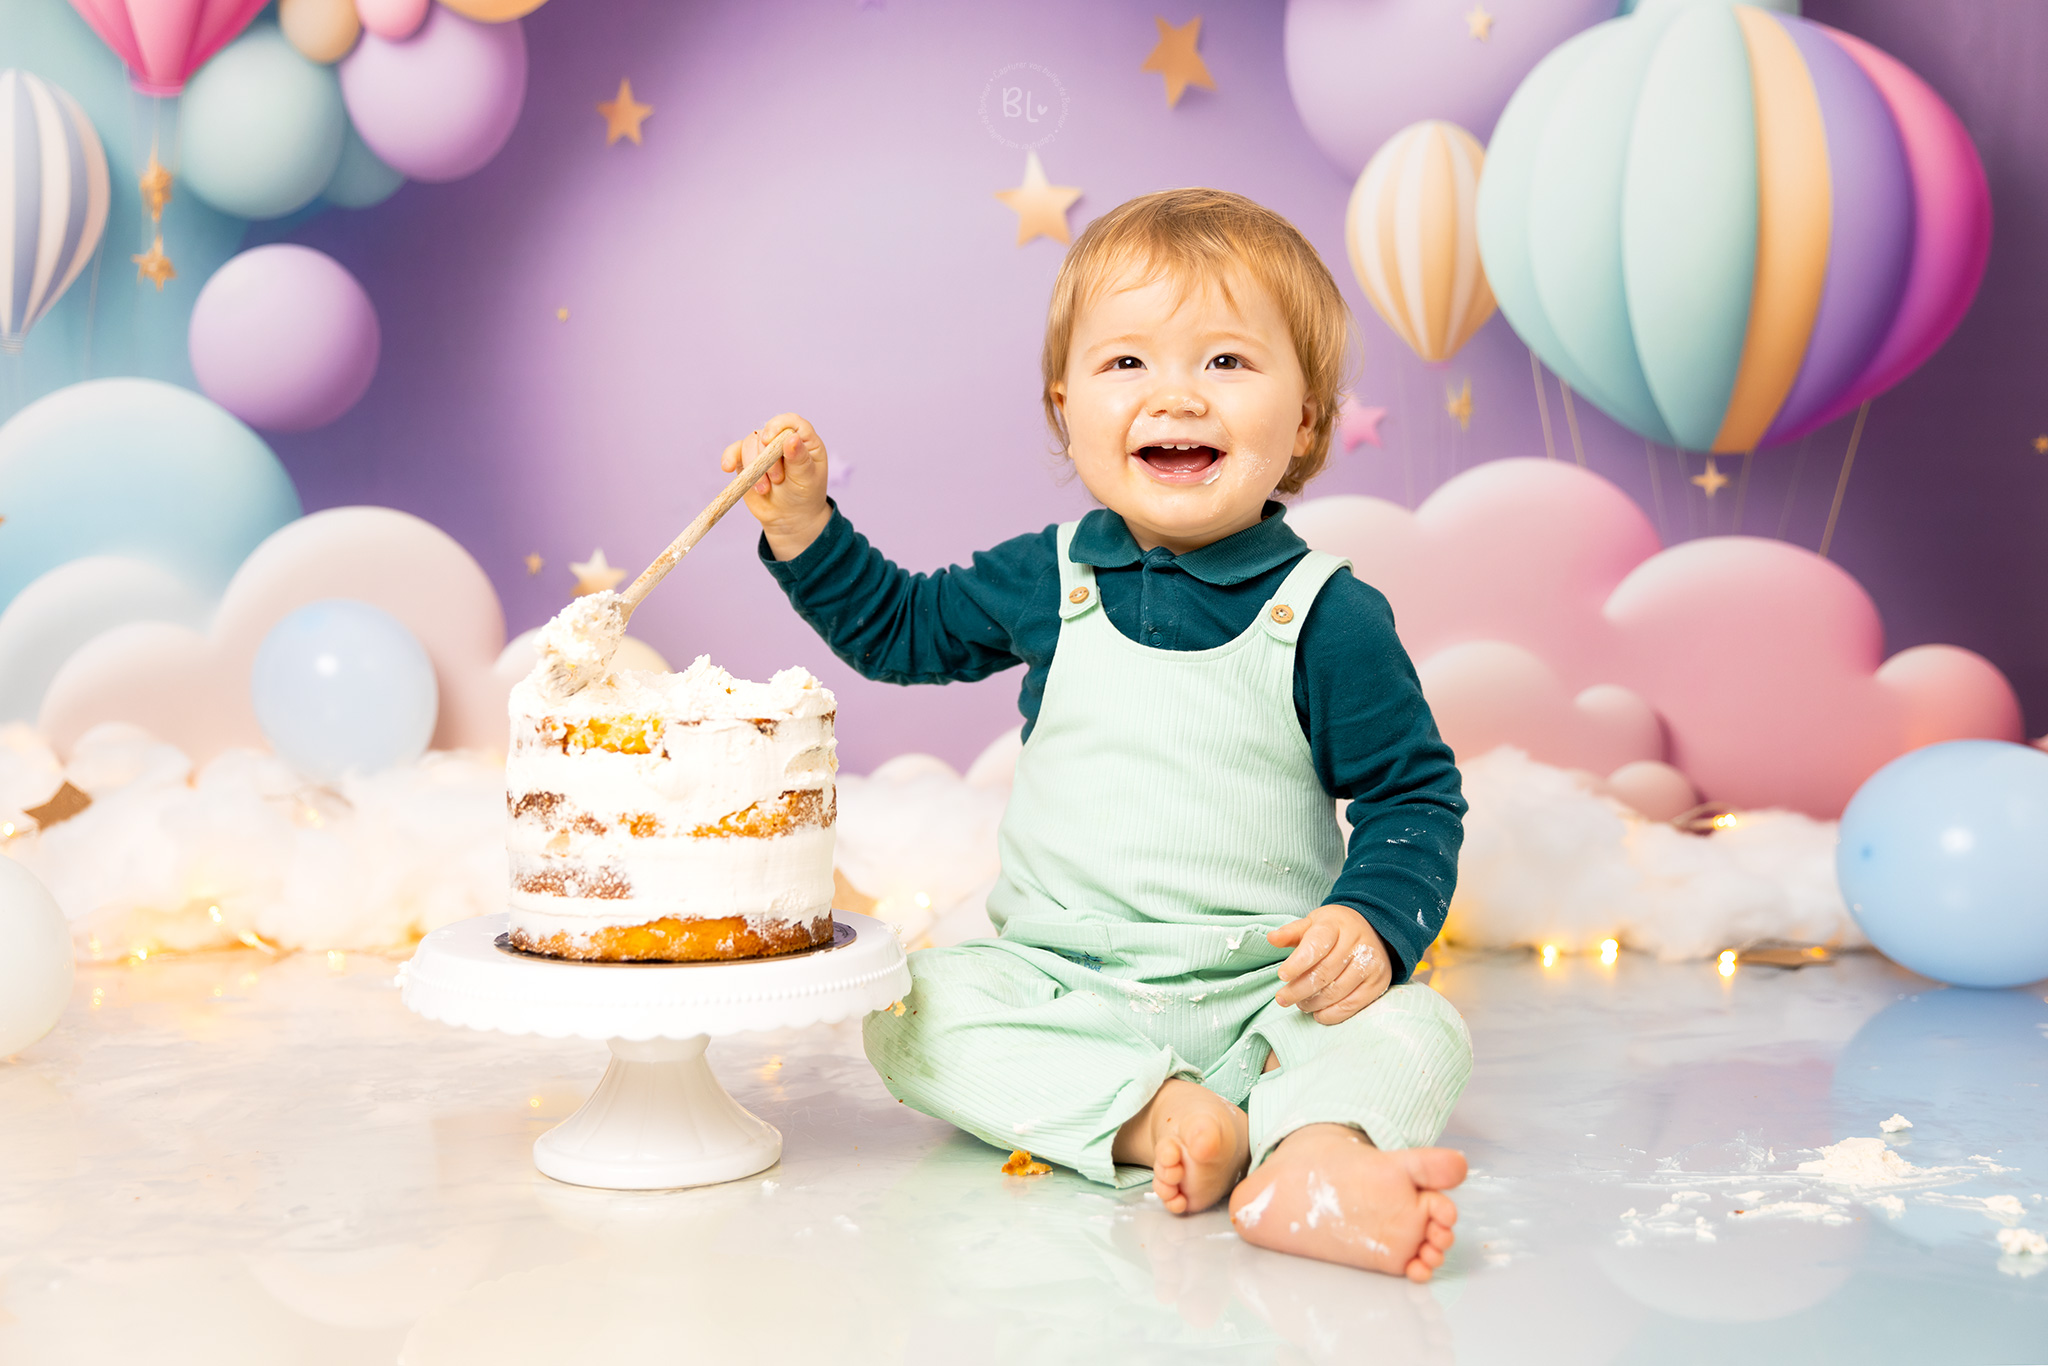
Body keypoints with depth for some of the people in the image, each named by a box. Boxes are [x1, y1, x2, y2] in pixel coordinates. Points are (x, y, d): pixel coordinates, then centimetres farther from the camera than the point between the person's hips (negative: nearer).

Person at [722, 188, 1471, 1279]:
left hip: (1267, 994, -2)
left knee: (1414, 1033, -26)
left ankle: (1314, 1155, -53)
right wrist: (805, 526, 5)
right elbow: (900, 628, 19)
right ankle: (1150, 1117, -32)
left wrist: (1371, 920, -18)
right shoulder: (1047, 581, 2)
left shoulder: (1329, 617, -6)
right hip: (1063, 983, 2)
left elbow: (1415, 797, 0)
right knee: (914, 1013, -21)